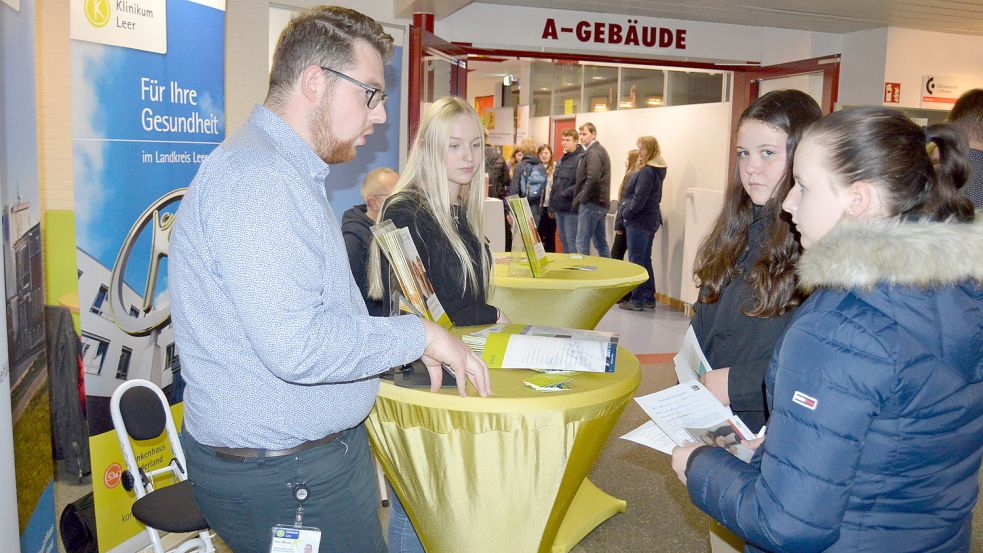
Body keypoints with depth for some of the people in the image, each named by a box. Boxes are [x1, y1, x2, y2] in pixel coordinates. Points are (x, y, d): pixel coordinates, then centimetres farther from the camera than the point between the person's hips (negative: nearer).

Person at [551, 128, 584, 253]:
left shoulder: (581, 159, -12)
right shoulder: (561, 160, 17)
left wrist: (565, 194, -20)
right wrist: (552, 205, 18)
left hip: (571, 208, -9)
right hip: (559, 207, 9)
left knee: (572, 242, -5)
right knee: (563, 240, 15)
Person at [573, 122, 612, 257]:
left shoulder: (593, 152, -12)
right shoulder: (600, 150, 19)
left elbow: (592, 178, -24)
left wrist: (583, 198, -14)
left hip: (591, 203, -10)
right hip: (601, 202, 10)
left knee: (582, 243, -8)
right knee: (601, 242, 15)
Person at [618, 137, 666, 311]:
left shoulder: (646, 171, -17)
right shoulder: (656, 171, 13)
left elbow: (639, 198, -21)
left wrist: (626, 212, -8)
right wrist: (625, 209, 12)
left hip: (639, 222, -10)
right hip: (650, 220, 10)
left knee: (636, 261, -2)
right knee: (645, 260, 15)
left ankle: (637, 300, 4)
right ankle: (649, 299, 21)